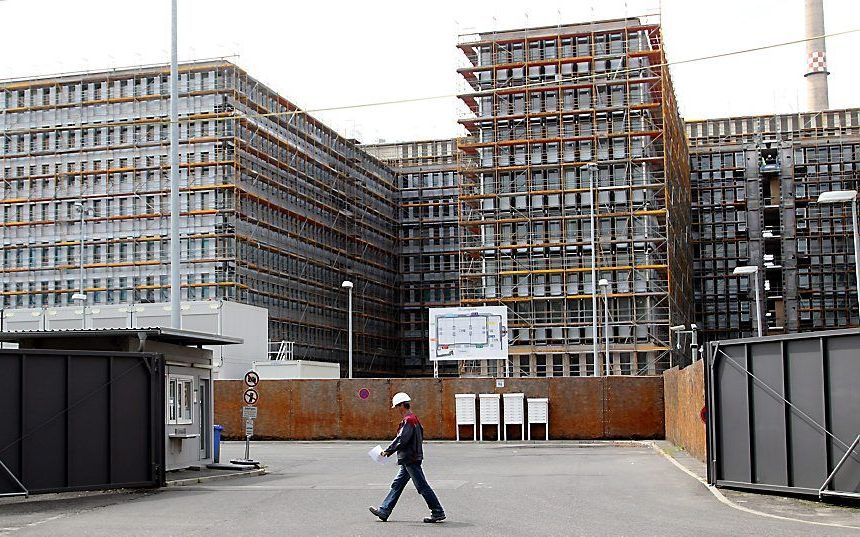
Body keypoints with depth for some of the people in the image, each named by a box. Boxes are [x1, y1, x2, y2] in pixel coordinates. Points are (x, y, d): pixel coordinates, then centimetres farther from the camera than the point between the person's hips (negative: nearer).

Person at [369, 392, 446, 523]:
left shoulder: (408, 420, -17)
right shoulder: (414, 419, 14)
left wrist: (388, 451, -13)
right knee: (397, 485, 13)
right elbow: (421, 434, 19)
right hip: (408, 459, 11)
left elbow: (402, 440, -22)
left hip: (410, 459, -11)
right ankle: (384, 511, 18)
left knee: (422, 486, -6)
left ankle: (438, 513, -1)